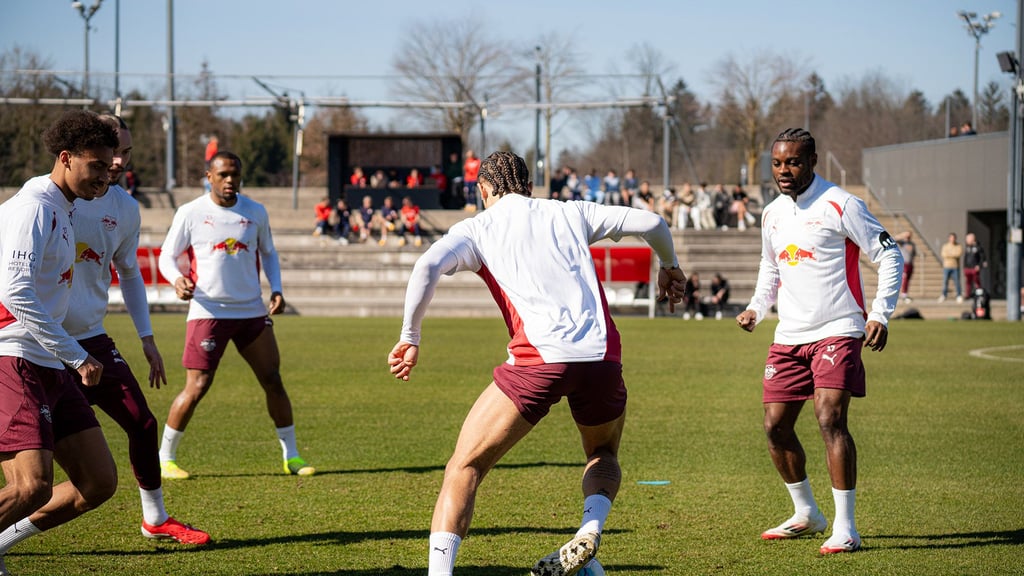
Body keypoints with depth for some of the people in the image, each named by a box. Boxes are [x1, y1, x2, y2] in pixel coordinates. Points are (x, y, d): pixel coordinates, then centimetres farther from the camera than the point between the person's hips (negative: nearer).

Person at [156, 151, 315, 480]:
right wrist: (177, 279, -20)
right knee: (196, 388, -9)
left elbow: (267, 252, 20)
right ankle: (165, 459, 5)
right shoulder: (190, 213, -3)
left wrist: (276, 289, 5)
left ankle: (292, 456, 16)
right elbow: (167, 255, 2)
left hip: (252, 312, 4)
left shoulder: (255, 212, 7)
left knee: (273, 382, 4)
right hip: (208, 312, -4)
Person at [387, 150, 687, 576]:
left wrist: (410, 338, 2)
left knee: (465, 467, 4)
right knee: (603, 455, 30)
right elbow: (651, 223, 22)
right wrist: (669, 267, 41)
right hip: (601, 355, 3)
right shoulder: (569, 214, 23)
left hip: (539, 359, -3)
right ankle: (590, 530, 3)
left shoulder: (476, 228, 14)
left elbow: (427, 267, -5)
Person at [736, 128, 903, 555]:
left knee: (830, 419, -20)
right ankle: (806, 514, 27)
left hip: (837, 332, -7)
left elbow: (889, 255, -6)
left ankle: (844, 528, -16)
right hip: (789, 336, 7)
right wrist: (756, 308, 11)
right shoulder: (772, 214, 12)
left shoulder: (840, 205, -9)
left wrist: (879, 314, -14)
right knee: (775, 426, 6)